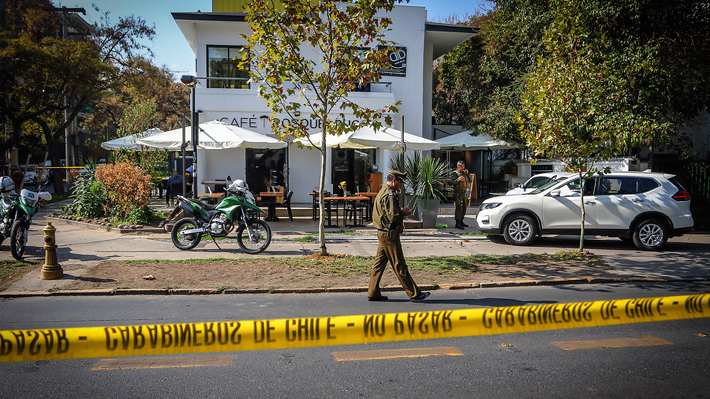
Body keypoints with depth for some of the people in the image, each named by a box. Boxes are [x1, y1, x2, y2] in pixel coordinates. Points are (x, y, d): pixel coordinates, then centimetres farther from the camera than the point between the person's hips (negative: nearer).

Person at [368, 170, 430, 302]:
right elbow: (393, 217, -25)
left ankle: (373, 293, 16)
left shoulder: (382, 192, 16)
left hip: (382, 233, 10)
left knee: (379, 263, 11)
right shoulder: (389, 195, -17)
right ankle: (414, 294, 3)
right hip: (389, 235, -10)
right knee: (399, 265, -4)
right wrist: (403, 213, -7)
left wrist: (402, 212, 13)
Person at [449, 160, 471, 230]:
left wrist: (467, 174, 5)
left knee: (464, 208, 14)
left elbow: (469, 181, 18)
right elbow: (451, 182, -17)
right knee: (459, 208, -13)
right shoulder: (455, 173, -6)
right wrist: (458, 180, -32)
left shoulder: (464, 172, 18)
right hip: (458, 193, -8)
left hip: (464, 193, 8)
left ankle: (461, 222, 27)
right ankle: (457, 224, -11)